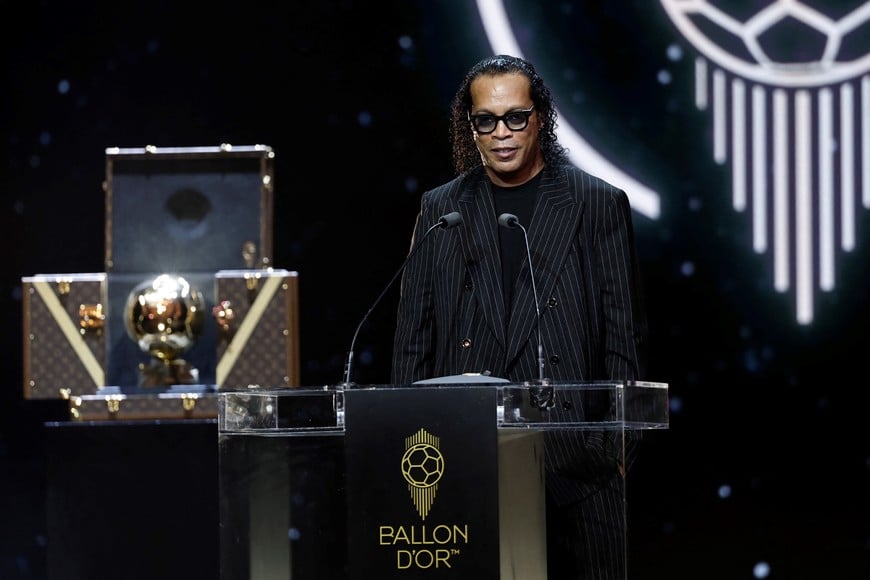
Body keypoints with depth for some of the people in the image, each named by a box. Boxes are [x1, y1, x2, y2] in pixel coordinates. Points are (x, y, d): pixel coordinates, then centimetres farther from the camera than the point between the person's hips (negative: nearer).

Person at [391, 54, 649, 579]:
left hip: (575, 455, -2)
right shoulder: (440, 210, 12)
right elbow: (414, 338, 13)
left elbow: (624, 334, 4)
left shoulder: (598, 204, 5)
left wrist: (619, 442, -2)